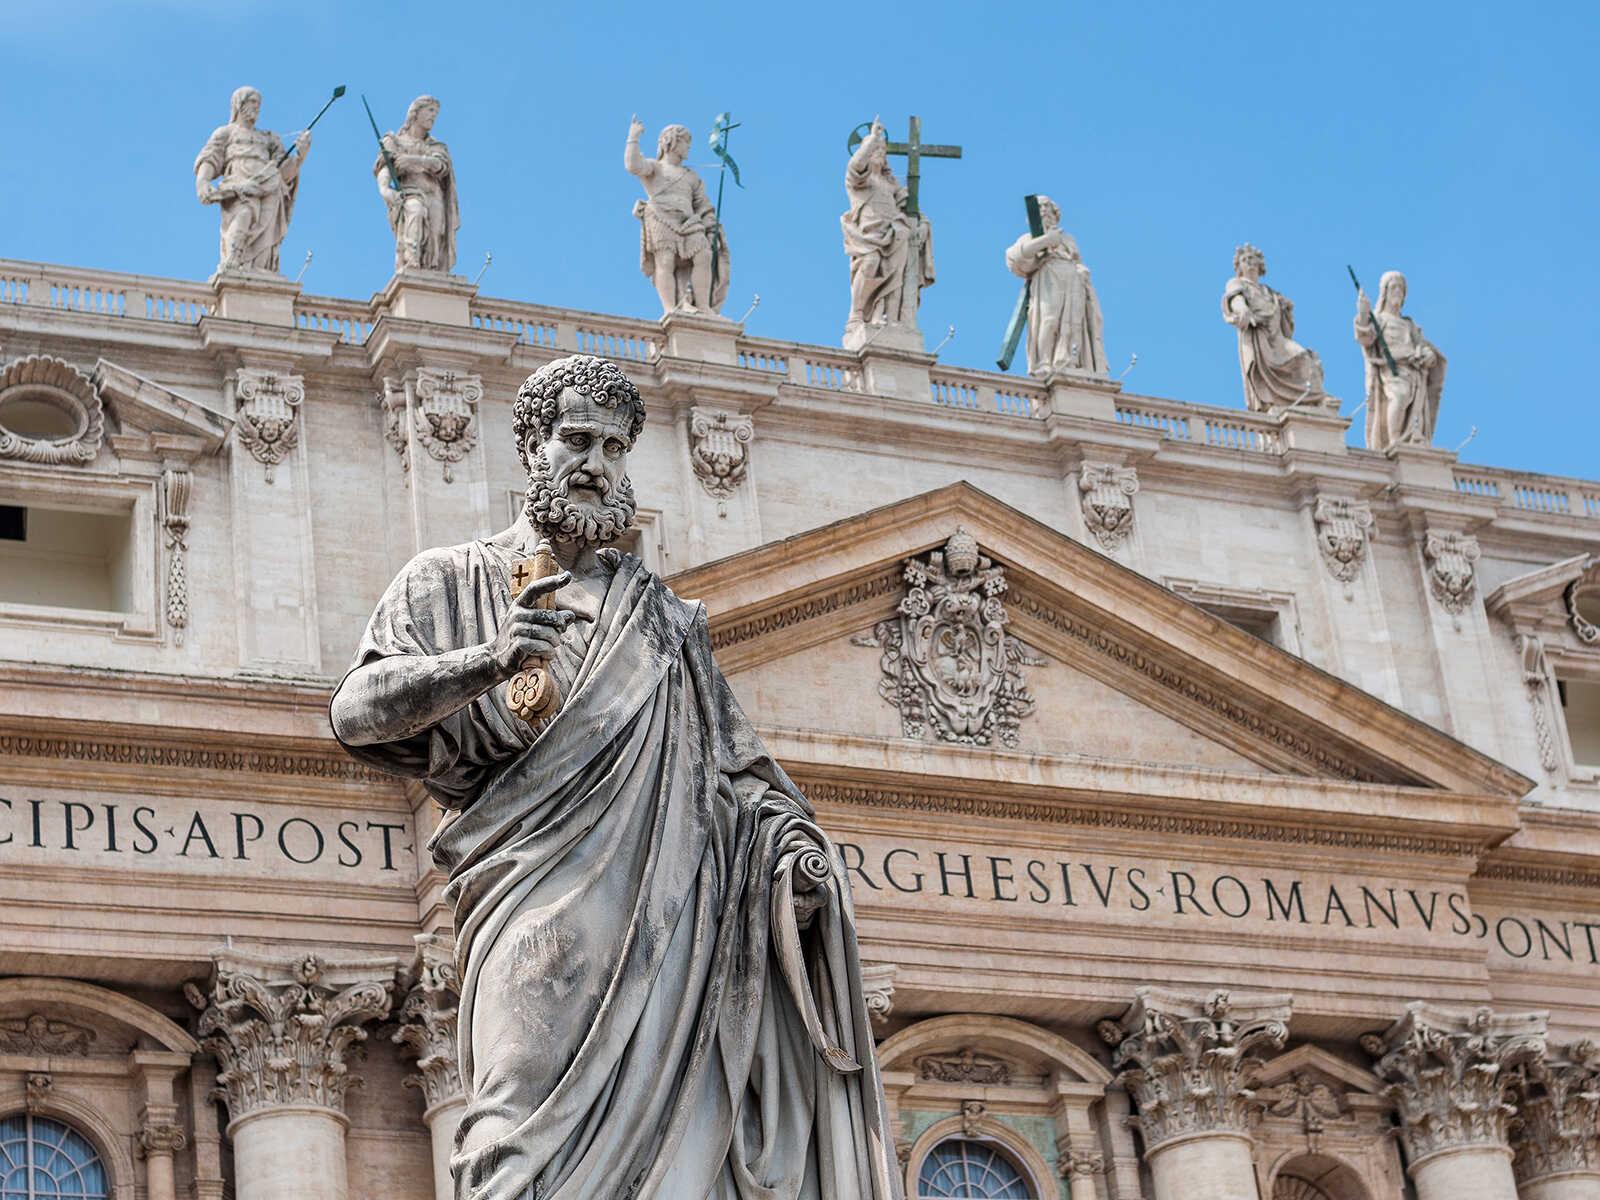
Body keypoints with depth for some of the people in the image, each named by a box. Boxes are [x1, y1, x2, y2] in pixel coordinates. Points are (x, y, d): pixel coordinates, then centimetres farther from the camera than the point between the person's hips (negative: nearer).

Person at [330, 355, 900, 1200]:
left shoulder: (664, 618, 28)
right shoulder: (453, 582, 18)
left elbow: (735, 760, 24)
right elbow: (357, 712, 4)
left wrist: (788, 841, 3)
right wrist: (487, 660, -13)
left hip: (674, 910, 3)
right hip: (542, 900, -3)